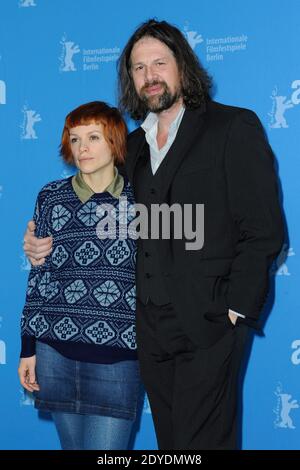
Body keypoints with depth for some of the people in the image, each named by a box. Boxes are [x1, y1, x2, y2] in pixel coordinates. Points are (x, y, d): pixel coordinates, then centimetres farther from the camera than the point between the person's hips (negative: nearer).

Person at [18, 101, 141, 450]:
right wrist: (28, 348, 7)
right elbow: (39, 275, 7)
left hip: (118, 356, -2)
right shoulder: (51, 197, 5)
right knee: (72, 444, 13)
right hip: (56, 351, 2)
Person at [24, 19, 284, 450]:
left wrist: (234, 312, -13)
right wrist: (50, 245, -2)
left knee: (202, 441, -4)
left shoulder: (234, 128, -2)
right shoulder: (132, 147, 17)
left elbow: (263, 231, -7)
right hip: (151, 331, 6)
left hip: (208, 327, -6)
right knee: (170, 441, 12)